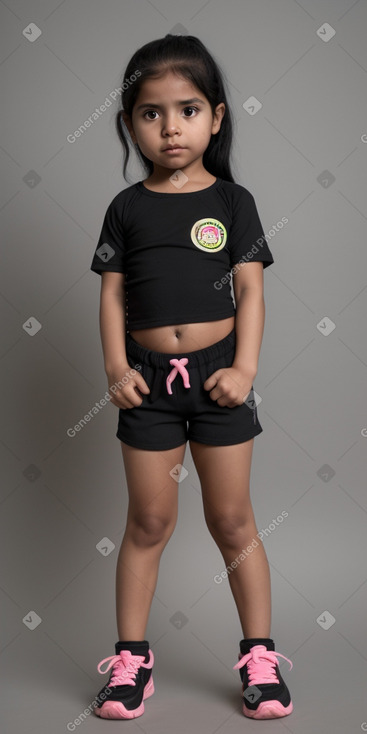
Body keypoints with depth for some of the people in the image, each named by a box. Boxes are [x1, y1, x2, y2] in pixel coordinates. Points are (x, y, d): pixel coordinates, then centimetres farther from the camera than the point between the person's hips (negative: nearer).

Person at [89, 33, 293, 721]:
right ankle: (131, 655, 22)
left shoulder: (232, 200, 1)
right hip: (149, 379, 1)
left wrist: (245, 367, -11)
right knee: (149, 520, 9)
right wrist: (116, 366, -7)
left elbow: (250, 289, -1)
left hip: (217, 373, -1)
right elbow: (113, 293, 5)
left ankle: (259, 654, 21)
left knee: (232, 518, 7)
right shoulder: (127, 208, 4)